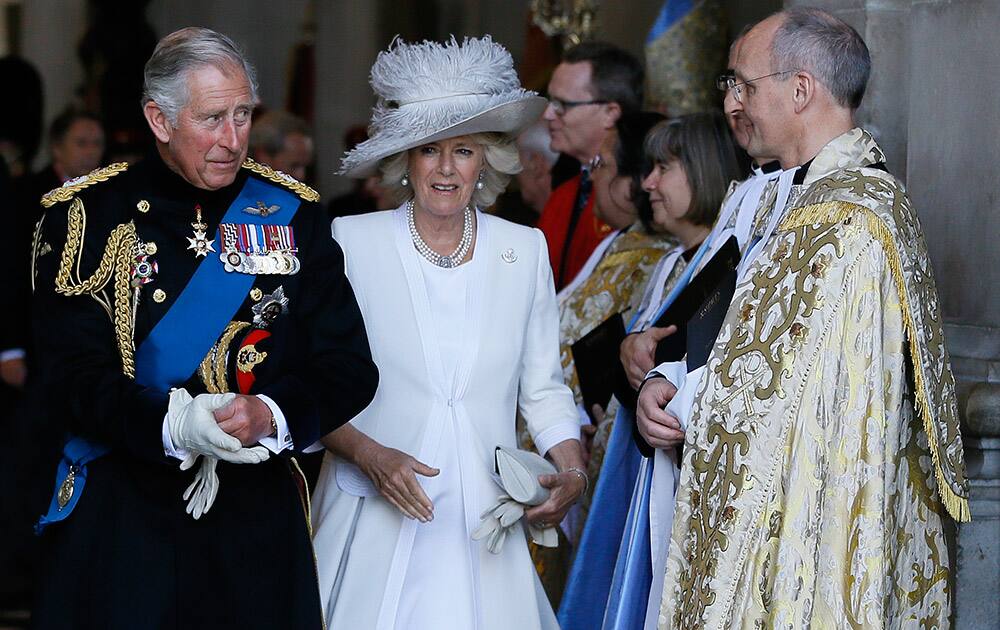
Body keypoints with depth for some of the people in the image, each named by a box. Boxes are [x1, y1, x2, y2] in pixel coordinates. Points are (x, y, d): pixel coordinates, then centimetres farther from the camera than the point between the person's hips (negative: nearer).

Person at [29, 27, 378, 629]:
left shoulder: (292, 212, 5)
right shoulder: (89, 214, -1)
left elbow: (349, 369, 1)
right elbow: (71, 375, -8)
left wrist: (272, 416, -19)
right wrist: (172, 425, -25)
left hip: (259, 518, 2)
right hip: (121, 515, -2)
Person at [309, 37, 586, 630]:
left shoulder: (525, 249, 6)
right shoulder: (351, 242, -2)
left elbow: (543, 386, 10)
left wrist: (571, 471, -5)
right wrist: (369, 455, -15)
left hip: (488, 517, 2)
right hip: (378, 516, -2)